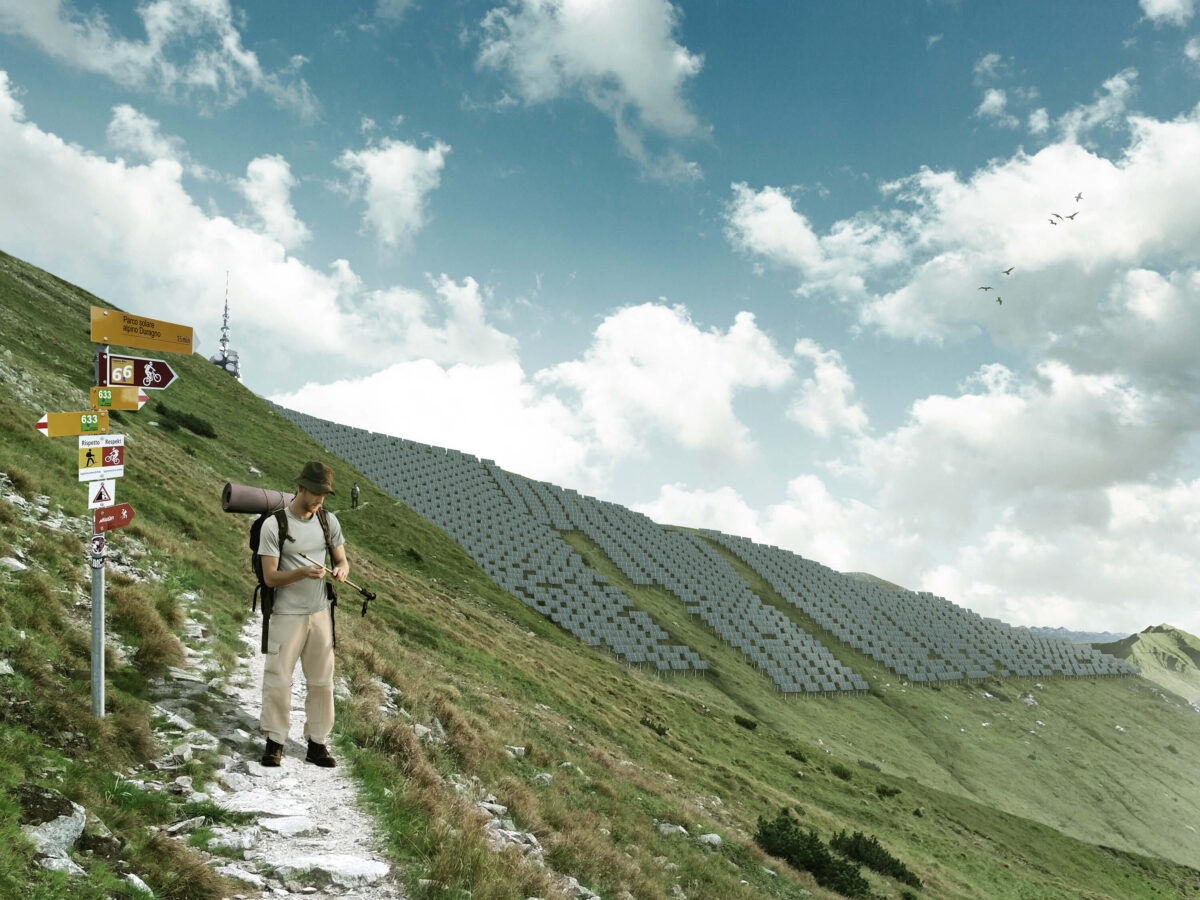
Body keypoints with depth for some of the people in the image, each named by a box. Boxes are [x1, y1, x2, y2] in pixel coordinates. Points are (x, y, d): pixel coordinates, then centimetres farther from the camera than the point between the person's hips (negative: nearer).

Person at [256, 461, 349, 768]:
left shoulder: (328, 520, 4)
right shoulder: (274, 525, -12)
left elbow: (342, 560, 11)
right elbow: (270, 577, -13)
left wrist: (341, 570, -13)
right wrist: (303, 573, -30)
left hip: (321, 613, 5)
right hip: (287, 615, -5)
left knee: (322, 681, 8)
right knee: (278, 680, 1)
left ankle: (317, 744, 19)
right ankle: (274, 742, 18)